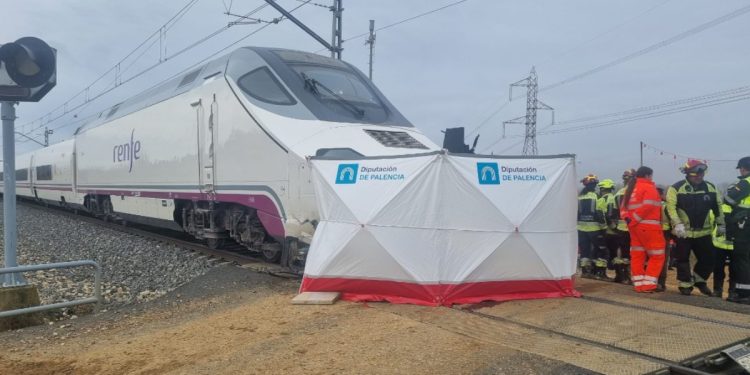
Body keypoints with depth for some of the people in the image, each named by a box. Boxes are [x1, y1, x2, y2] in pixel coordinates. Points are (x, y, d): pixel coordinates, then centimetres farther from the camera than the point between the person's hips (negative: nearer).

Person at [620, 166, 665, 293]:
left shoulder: (630, 188, 18)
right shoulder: (648, 187, -6)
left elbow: (623, 207, 12)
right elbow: (648, 206, -19)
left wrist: (627, 218, -3)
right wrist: (633, 219, -13)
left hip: (634, 226, 8)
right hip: (648, 226, -8)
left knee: (637, 255, 10)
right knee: (657, 255, 0)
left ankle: (639, 284, 12)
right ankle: (648, 284, -3)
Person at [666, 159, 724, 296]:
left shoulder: (710, 188, 5)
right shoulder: (676, 188, -11)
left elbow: (718, 207, 15)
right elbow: (671, 207, -17)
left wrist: (721, 224, 15)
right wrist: (677, 224, -26)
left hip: (703, 232, 4)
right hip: (683, 232, -4)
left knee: (708, 259, 10)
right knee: (683, 259, 4)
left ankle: (698, 280, 31)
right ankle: (685, 284, 17)